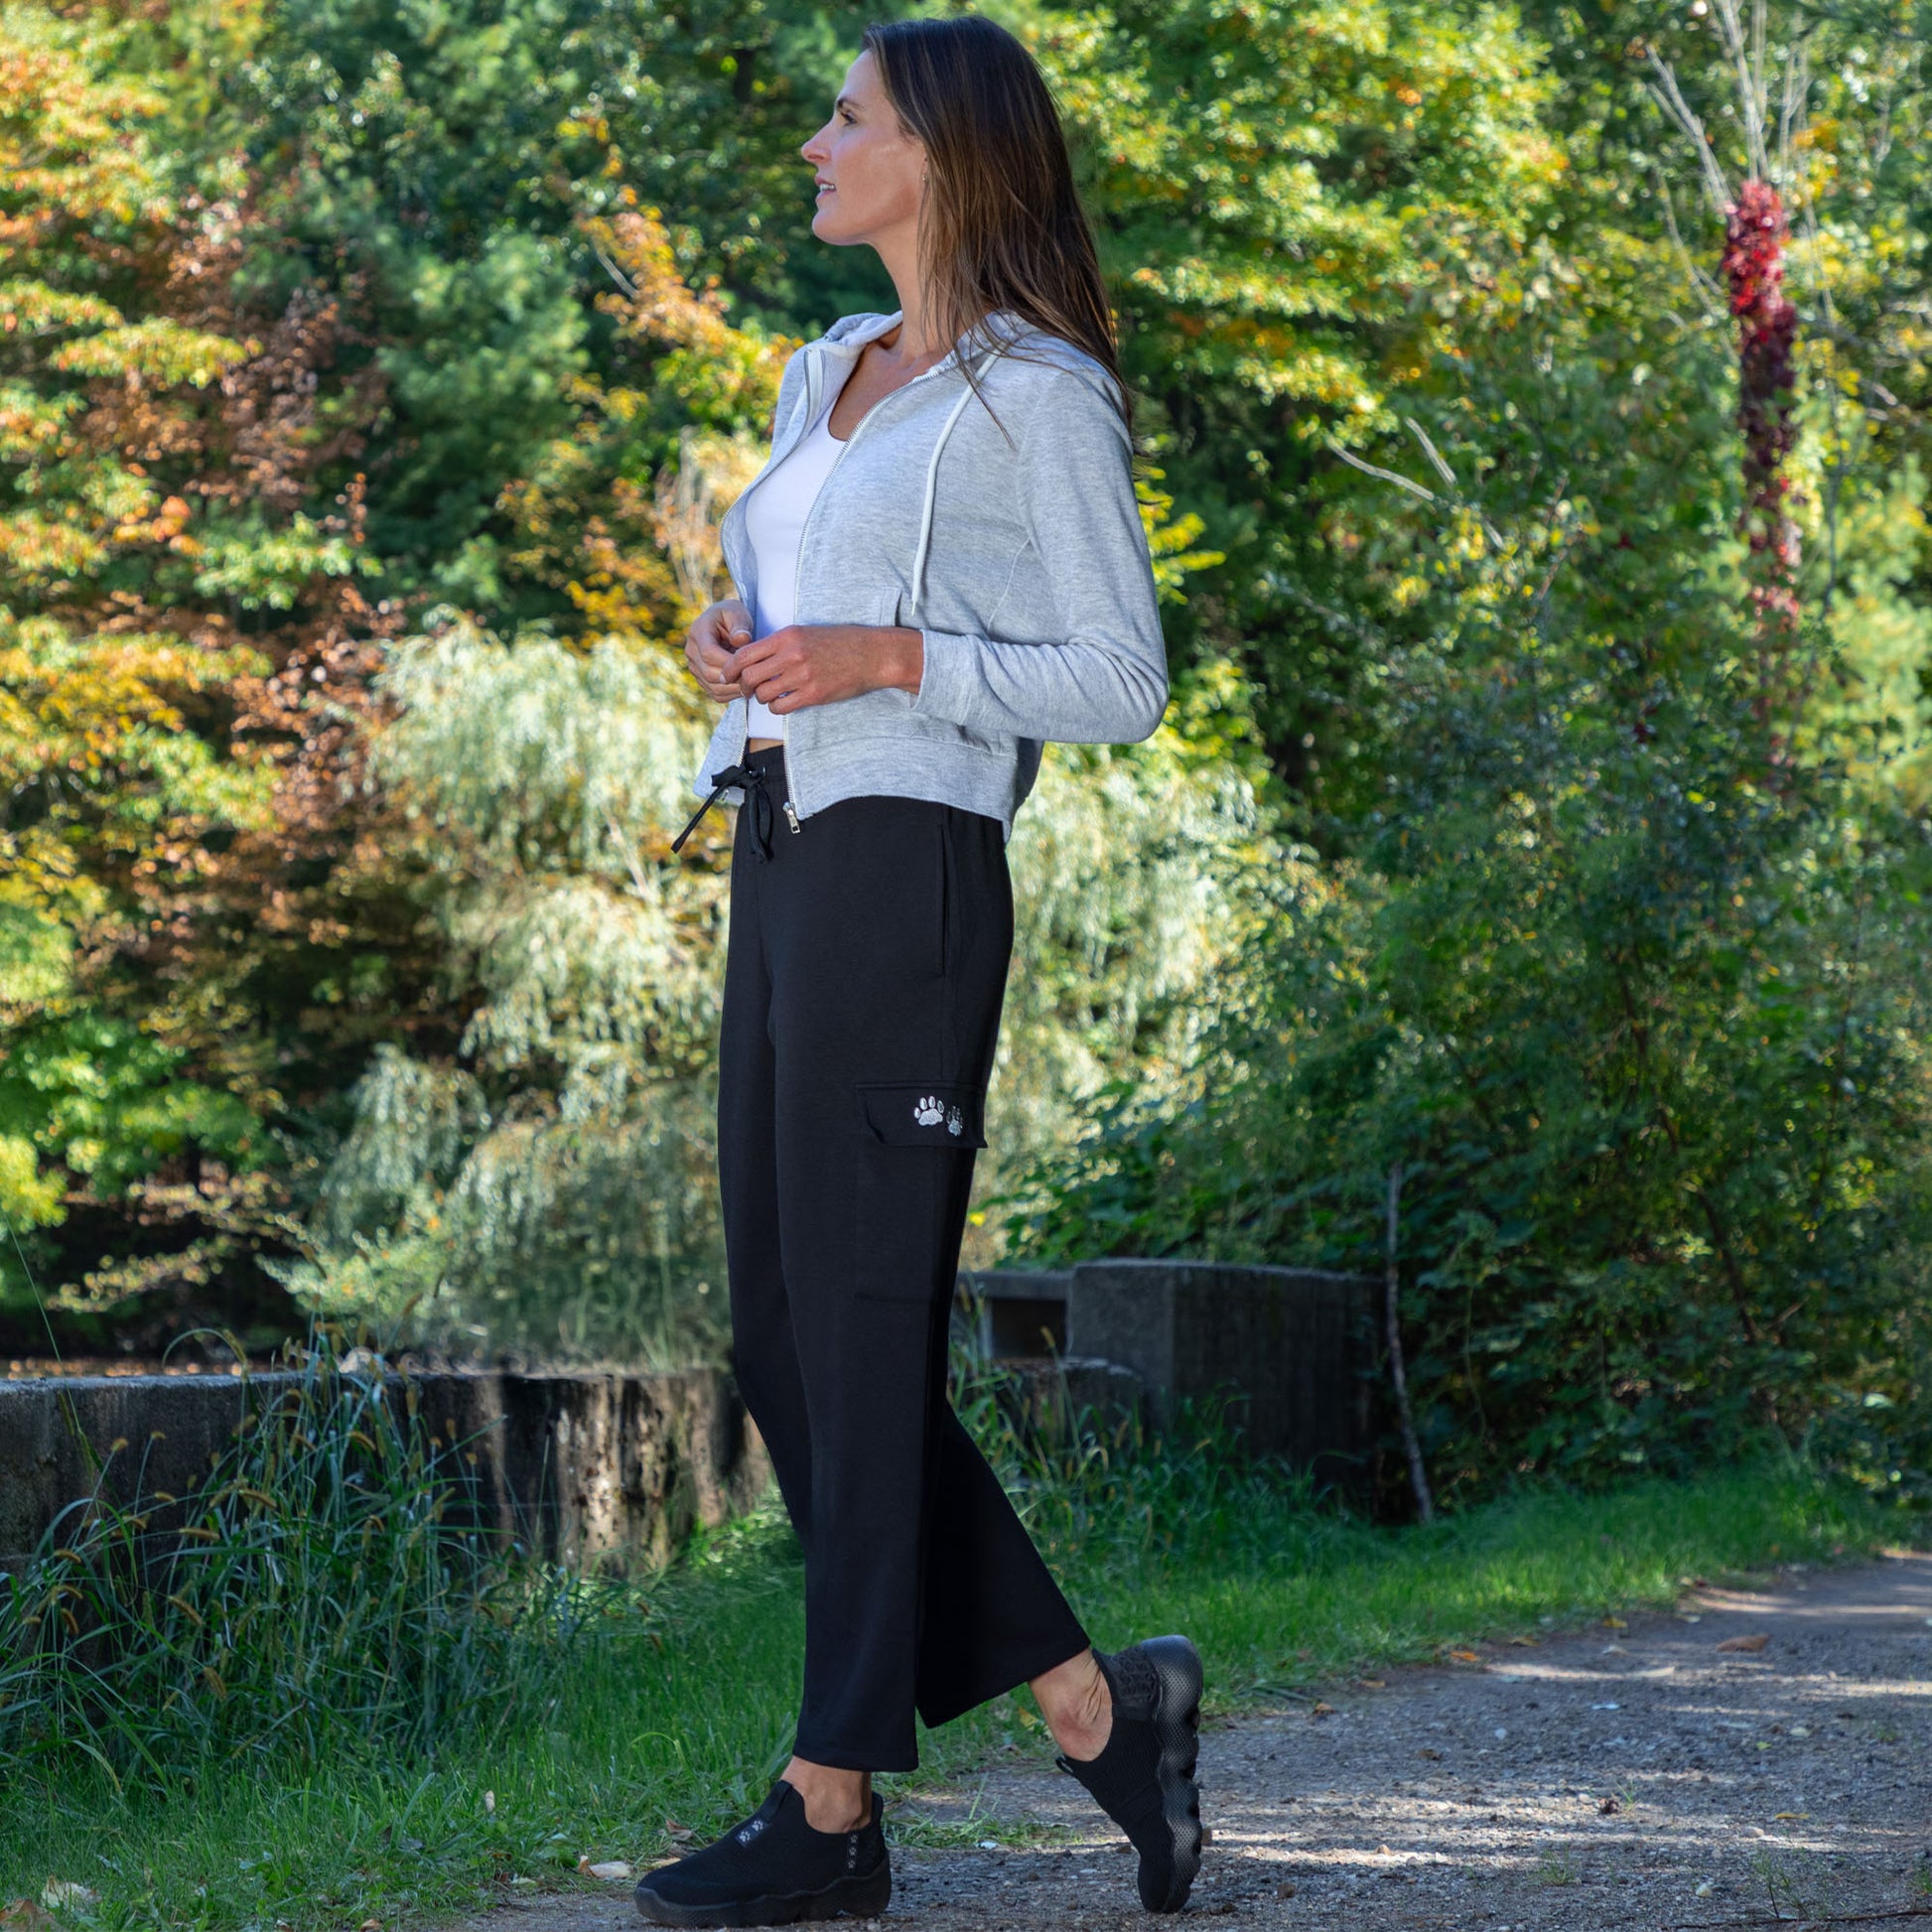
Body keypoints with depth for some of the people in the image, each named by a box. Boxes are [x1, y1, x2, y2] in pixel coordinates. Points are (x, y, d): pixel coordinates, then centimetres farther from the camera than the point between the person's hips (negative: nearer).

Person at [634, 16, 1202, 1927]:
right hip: (781, 857, 9)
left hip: (907, 871, -9)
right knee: (785, 1329, 8)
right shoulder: (827, 375, 20)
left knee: (859, 1321, -5)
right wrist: (729, 641, 5)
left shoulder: (1036, 397, -5)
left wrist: (887, 658, -17)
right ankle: (1094, 1701, 16)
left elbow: (1120, 678, -8)